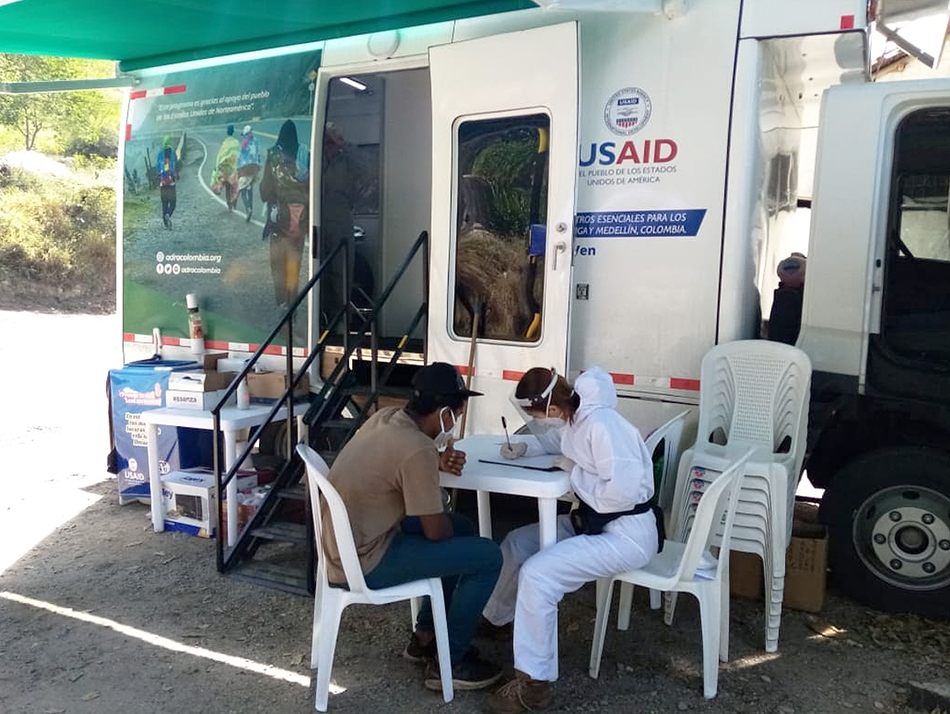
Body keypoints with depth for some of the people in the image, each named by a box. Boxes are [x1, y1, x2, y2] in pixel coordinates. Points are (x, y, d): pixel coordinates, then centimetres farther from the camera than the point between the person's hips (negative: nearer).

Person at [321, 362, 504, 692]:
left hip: (345, 543, 9)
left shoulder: (385, 417, -2)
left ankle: (426, 635, 29)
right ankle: (449, 663, 10)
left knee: (463, 529, 20)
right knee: (487, 557, -6)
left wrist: (436, 463, 0)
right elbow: (435, 531, -18)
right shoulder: (417, 450, -27)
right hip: (365, 562, -9)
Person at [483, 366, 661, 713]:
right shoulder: (573, 419, 0)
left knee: (537, 574, -21)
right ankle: (493, 619, 30)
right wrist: (525, 445, 3)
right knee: (516, 544, 8)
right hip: (594, 521, 10)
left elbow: (623, 492, -33)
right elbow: (557, 440, 23)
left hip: (628, 534, -10)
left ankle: (534, 684, -9)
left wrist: (575, 471, -19)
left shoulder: (601, 426, -29)